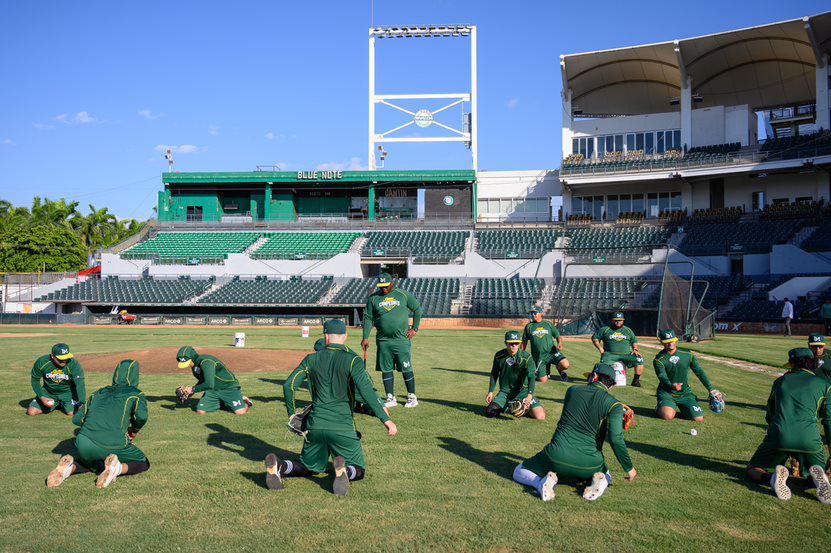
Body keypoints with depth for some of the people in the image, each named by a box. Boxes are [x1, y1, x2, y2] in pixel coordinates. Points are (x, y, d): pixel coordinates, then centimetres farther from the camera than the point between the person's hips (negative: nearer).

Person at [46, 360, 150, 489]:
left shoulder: (99, 392, 24)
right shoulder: (136, 393, 9)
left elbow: (77, 418, 21)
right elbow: (141, 416, -10)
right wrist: (133, 431, 10)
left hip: (83, 442, 5)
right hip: (113, 444, -5)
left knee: (89, 462, 37)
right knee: (143, 464, 16)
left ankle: (70, 468, 4)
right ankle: (118, 469, -14)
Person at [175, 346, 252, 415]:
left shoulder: (206, 362, -27)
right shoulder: (194, 365, 1)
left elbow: (209, 384, -33)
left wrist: (193, 389, -22)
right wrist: (191, 392, 3)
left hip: (228, 386, -8)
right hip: (212, 390, 8)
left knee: (240, 412, -22)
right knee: (200, 411, -7)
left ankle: (242, 400, 14)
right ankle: (223, 403, 15)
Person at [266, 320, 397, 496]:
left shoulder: (312, 359, 8)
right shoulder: (353, 360, -4)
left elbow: (289, 384, 5)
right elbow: (366, 390, -15)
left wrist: (292, 415, 16)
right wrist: (386, 419, -17)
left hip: (314, 426, 4)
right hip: (343, 426, -3)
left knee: (310, 467, 23)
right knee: (358, 470, 11)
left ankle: (278, 467, -6)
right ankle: (343, 471, -24)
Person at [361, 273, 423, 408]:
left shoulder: (403, 294, 2)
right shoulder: (373, 298, 5)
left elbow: (418, 309, 11)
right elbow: (368, 318, 7)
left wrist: (414, 328, 4)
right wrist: (365, 338, -1)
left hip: (402, 340, -2)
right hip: (383, 340, 2)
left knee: (406, 369, 0)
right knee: (386, 370, 5)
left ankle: (412, 397, 13)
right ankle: (391, 398, 15)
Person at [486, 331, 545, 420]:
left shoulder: (526, 357, -15)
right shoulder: (499, 356, -5)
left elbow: (531, 377, -23)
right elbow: (494, 374, 9)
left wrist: (530, 395, -37)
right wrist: (490, 392, 3)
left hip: (522, 391, -2)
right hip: (505, 391, 2)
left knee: (540, 416, -18)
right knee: (489, 412, -15)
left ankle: (525, 408, 16)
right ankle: (507, 406, 17)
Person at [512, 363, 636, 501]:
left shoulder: (572, 391, 6)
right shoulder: (614, 404, -3)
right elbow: (616, 439, -12)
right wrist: (629, 468, -2)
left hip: (557, 457, 0)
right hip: (589, 463, 0)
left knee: (519, 472, 20)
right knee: (606, 476, 37)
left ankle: (541, 482, -12)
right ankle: (601, 482, 0)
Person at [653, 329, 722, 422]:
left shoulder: (687, 355, 5)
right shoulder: (659, 360, -8)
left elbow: (699, 372, 9)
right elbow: (662, 377, -22)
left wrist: (711, 389, 2)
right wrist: (672, 386, -43)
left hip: (685, 393, 3)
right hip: (667, 393, -3)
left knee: (699, 419, -13)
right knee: (668, 416, -30)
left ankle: (683, 410, 19)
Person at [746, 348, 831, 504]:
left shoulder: (780, 381, 22)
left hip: (779, 436, 0)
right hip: (809, 439, 0)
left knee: (753, 470, 16)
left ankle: (773, 476, -18)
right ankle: (817, 476, -12)